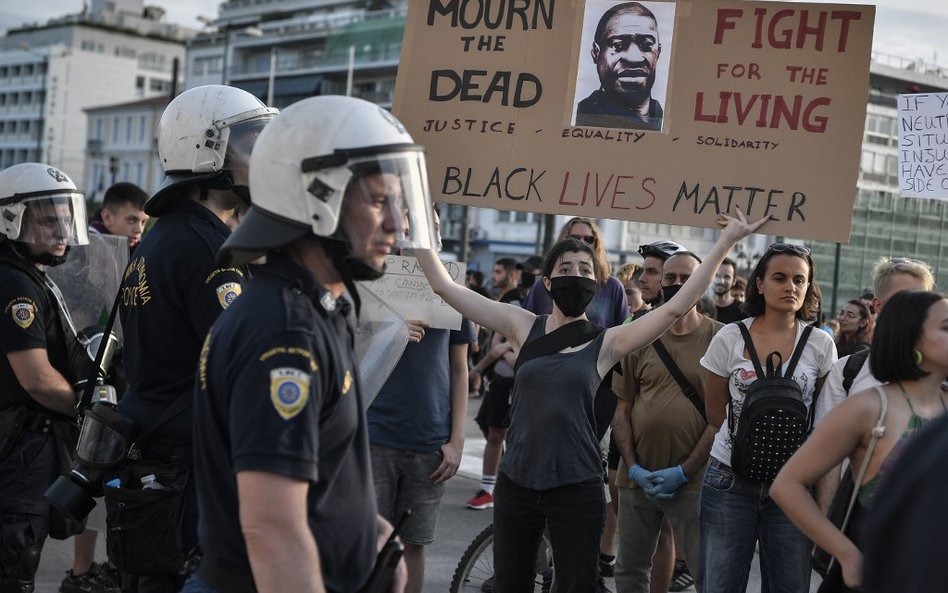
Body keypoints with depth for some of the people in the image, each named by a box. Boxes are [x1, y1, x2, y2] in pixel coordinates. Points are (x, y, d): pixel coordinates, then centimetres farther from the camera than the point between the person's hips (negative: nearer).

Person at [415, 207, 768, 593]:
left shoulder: (607, 342, -2)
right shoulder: (523, 327, 3)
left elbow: (676, 307, -9)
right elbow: (444, 286, 4)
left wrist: (725, 243, -12)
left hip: (577, 487, -2)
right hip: (515, 482, 2)